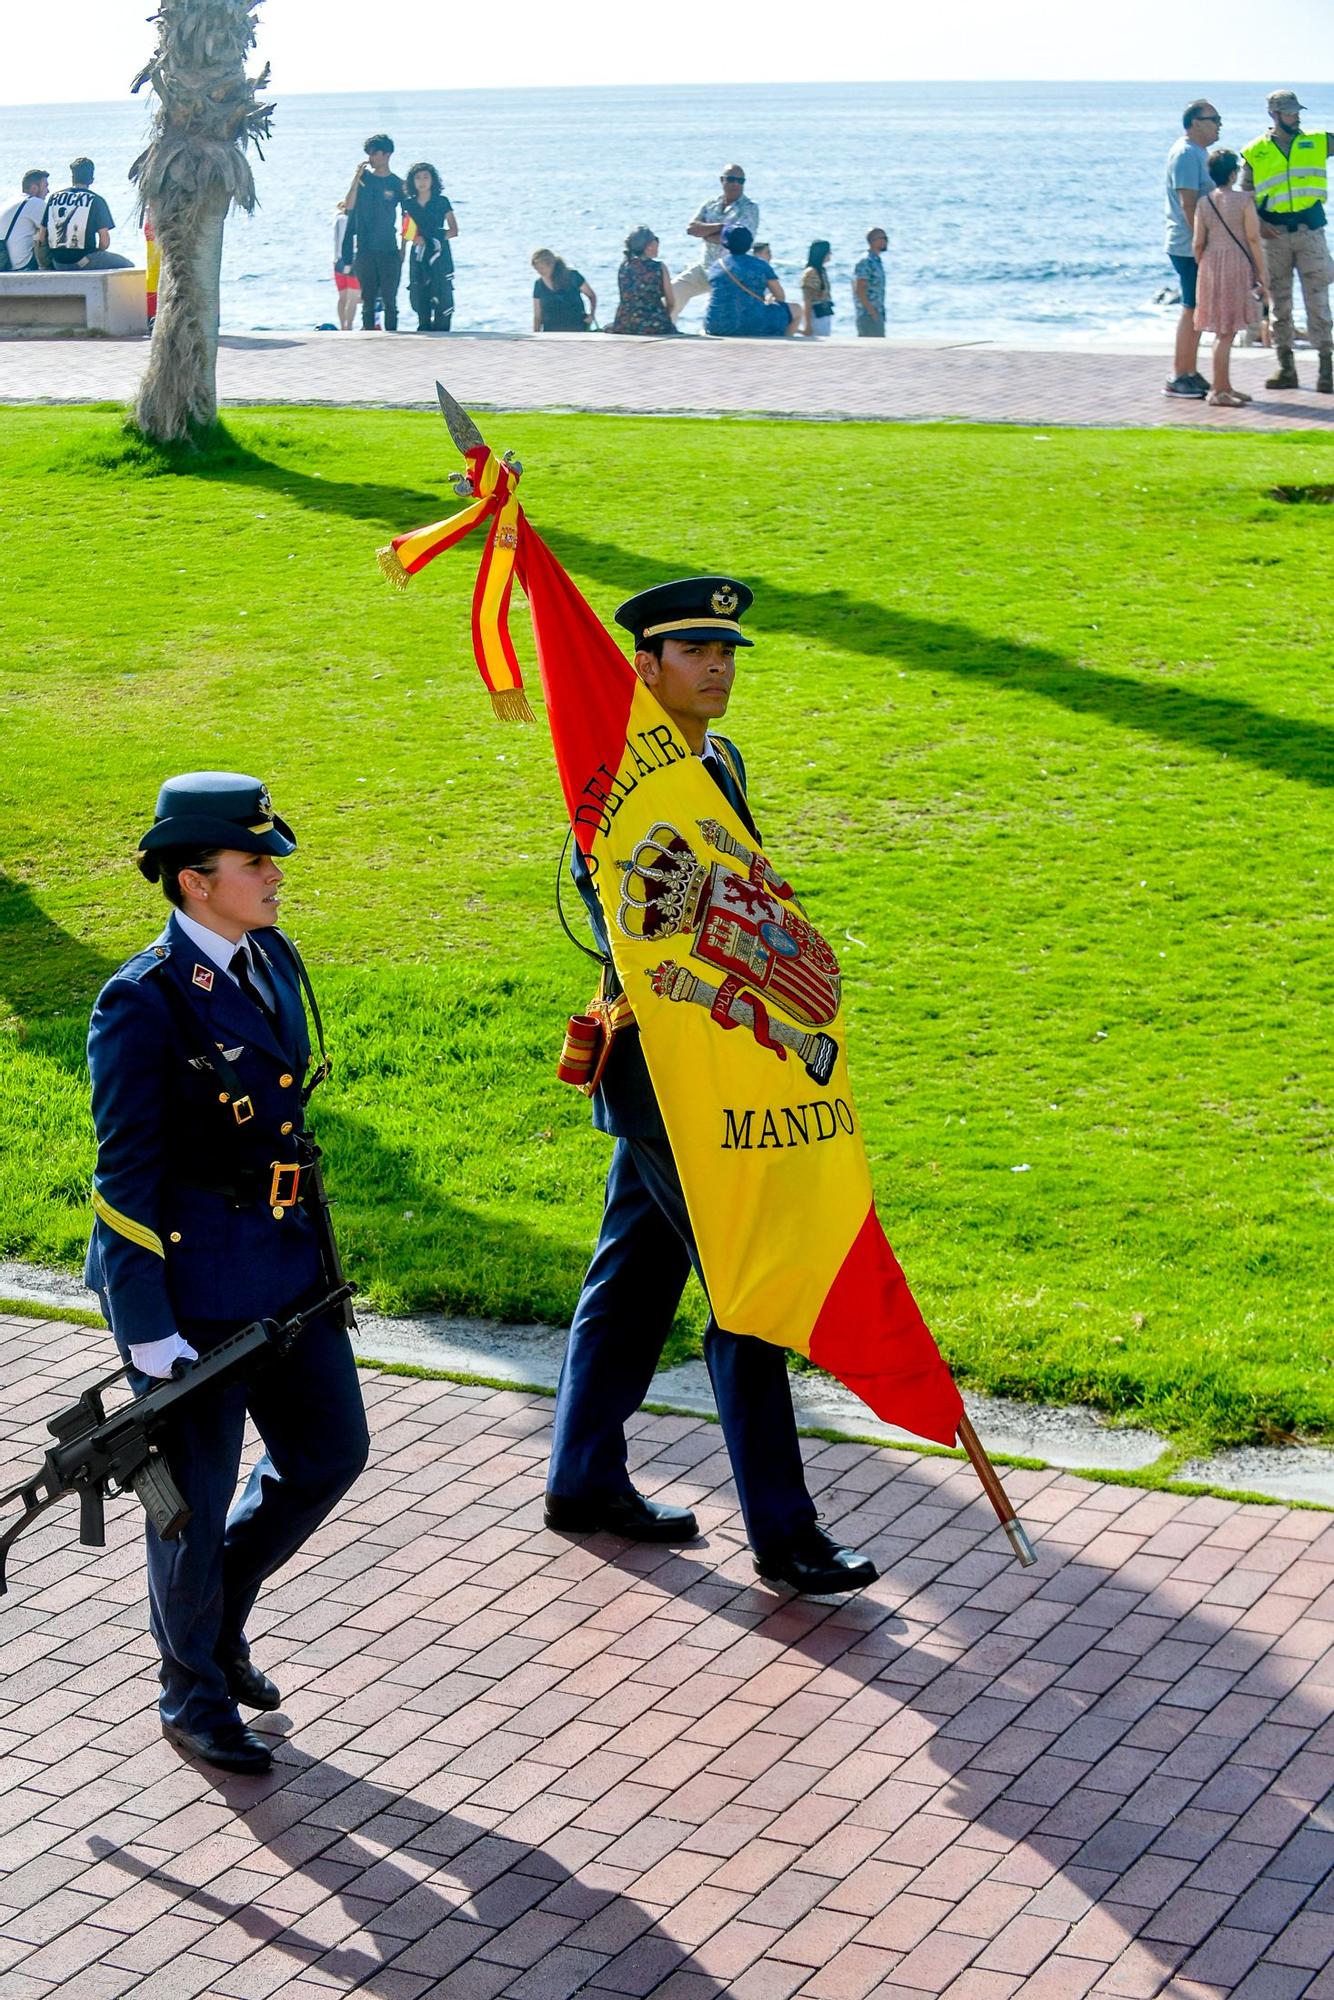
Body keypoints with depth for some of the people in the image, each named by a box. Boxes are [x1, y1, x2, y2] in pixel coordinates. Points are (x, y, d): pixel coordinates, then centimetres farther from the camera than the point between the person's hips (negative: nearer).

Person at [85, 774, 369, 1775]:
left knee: (332, 1452, 14)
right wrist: (148, 1327, -17)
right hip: (194, 1278, -8)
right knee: (197, 1492, 6)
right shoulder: (144, 1002, -18)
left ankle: (218, 1614, 37)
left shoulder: (274, 961, 5)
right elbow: (126, 1173, -17)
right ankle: (195, 1693, 26)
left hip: (287, 1263, 8)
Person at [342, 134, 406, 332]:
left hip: (389, 250, -1)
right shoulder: (363, 178, 7)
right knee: (368, 299, 3)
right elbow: (349, 206, -5)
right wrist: (357, 178, -11)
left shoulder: (397, 184, 4)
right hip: (365, 249, 1)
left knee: (390, 299, -3)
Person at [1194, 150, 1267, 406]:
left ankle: (1225, 386, 21)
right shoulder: (1244, 200, -8)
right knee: (1227, 332, -6)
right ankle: (1218, 391, -8)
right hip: (1238, 266, -5)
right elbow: (1253, 239, -9)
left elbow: (1198, 243, 3)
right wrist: (1261, 274, -3)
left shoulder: (1203, 203, 4)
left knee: (1222, 331, 14)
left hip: (1211, 266, 5)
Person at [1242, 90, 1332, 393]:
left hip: (1310, 231, 0)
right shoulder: (1254, 152, 5)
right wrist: (1257, 223, -8)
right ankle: (1286, 368, 13)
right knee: (1279, 302, 6)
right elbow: (1245, 195, 6)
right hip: (1274, 234, 0)